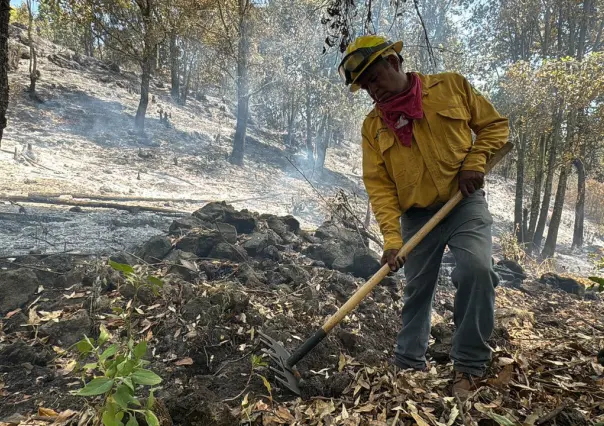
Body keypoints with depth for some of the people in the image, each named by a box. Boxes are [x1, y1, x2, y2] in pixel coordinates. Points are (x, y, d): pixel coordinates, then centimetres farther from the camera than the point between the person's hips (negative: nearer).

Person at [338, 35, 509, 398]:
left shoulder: (451, 86, -1)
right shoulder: (373, 125, 1)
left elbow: (496, 124, 6)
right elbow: (379, 185, -4)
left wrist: (475, 161, -12)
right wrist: (392, 238, -14)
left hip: (465, 202, -2)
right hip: (416, 216, 2)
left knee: (476, 270, -23)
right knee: (418, 290, 9)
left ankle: (470, 365, -6)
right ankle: (410, 363, 26)